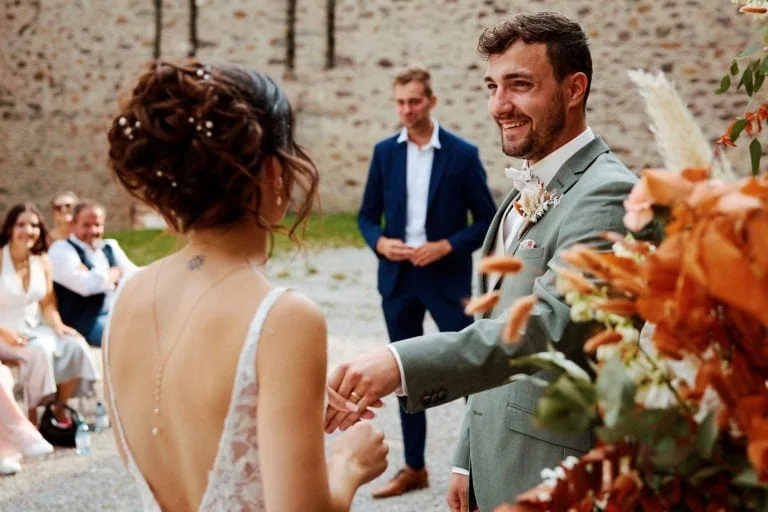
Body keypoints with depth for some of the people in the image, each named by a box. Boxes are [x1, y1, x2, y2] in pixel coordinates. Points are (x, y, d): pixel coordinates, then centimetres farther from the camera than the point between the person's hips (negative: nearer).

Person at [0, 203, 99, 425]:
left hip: (35, 327, 5)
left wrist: (58, 325, -10)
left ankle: (59, 411, -5)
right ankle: (31, 418, -19)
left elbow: (47, 304, 10)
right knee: (41, 350, -33)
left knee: (76, 346, -20)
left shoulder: (42, 260, 5)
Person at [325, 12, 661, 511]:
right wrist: (468, 460, 15)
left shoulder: (607, 194, -18)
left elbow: (551, 323, -33)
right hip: (496, 471, 8)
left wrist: (402, 363, -44)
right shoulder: (525, 192, 12)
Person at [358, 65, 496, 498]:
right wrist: (380, 242, -10)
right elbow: (368, 215, 10)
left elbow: (488, 221, -4)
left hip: (448, 279, -4)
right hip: (398, 279, 4)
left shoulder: (462, 154, -5)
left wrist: (446, 246, -16)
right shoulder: (385, 152, 5)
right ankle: (414, 468, 23)